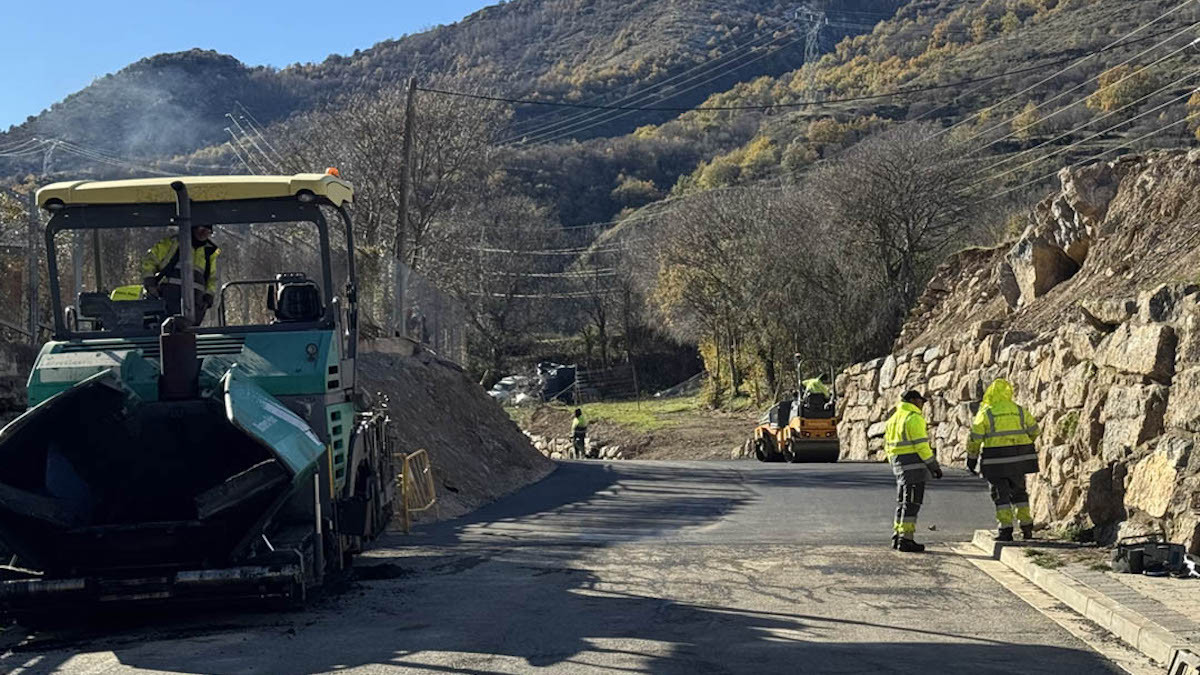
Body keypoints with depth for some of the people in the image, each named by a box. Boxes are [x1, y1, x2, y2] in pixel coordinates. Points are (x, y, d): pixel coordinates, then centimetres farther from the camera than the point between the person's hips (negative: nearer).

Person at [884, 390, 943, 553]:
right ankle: (906, 539, -10)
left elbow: (888, 444, 19)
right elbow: (921, 445, -16)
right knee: (912, 502, -8)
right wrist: (934, 466, -11)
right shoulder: (914, 418, -11)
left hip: (899, 463, 9)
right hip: (914, 464, -9)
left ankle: (897, 537, 17)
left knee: (903, 502, 15)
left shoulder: (894, 418, 16)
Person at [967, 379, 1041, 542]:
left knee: (1000, 494, 2)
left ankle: (1006, 529, -4)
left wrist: (971, 458, 4)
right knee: (1019, 491, 17)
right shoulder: (1019, 410, 6)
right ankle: (1026, 527, 18)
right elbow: (1034, 430, 18)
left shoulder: (985, 412, -6)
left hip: (996, 459, -4)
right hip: (1017, 458, 4)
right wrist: (1025, 444, 35)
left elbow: (974, 438, -6)